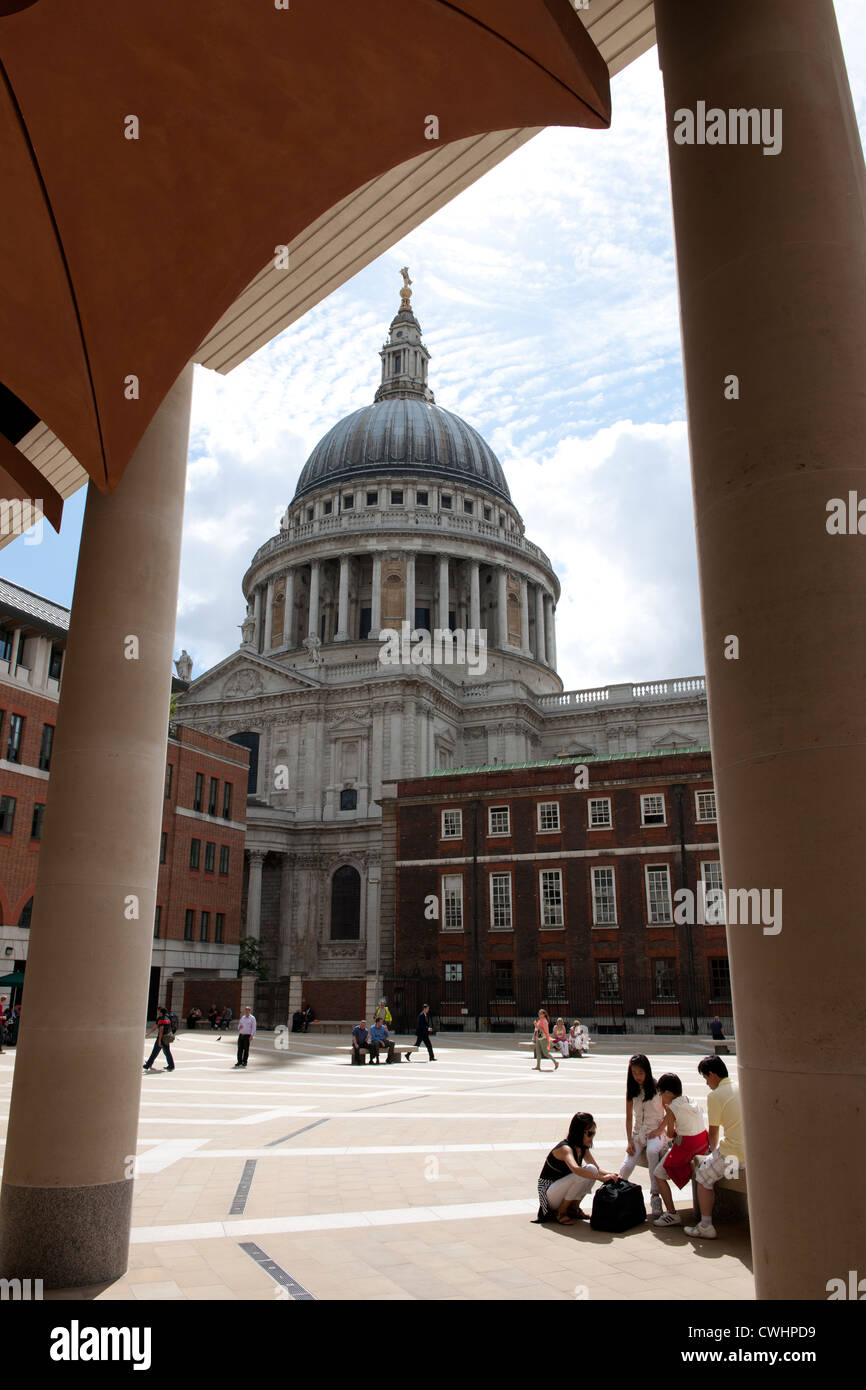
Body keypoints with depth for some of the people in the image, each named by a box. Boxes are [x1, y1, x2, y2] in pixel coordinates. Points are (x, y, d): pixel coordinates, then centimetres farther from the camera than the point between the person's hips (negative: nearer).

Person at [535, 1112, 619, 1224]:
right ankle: (560, 1213, -13)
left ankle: (573, 1208, 4)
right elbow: (575, 1169, -44)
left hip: (563, 1187, 8)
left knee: (592, 1170, -10)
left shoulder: (583, 1148, 4)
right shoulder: (565, 1148, -24)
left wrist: (611, 1175, -19)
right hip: (549, 1192, -8)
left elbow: (597, 1170, 2)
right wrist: (602, 1178, -41)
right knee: (582, 1175, -28)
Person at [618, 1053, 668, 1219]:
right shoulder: (631, 1090, 4)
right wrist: (629, 1141, -3)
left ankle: (655, 1196, -30)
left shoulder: (657, 1087, -6)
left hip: (656, 1132, -3)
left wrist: (660, 1130, -10)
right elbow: (629, 1117, 6)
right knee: (627, 1166, -19)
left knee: (652, 1152, -36)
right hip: (638, 1132, 3)